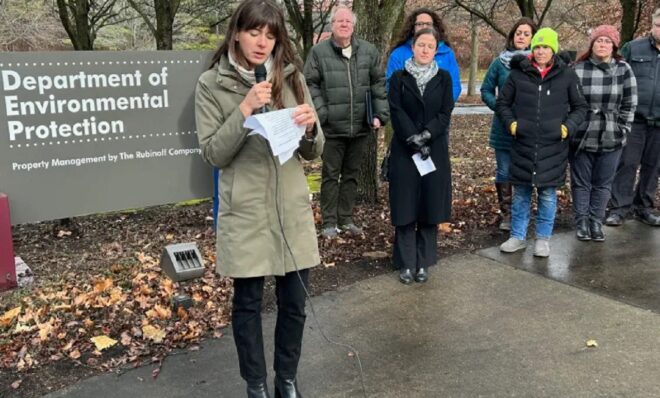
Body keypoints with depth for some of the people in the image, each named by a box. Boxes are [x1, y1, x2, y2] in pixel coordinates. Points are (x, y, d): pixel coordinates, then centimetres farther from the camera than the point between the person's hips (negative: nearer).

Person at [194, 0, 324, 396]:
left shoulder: (292, 77, 4)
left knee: (294, 302, 11)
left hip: (292, 208, 3)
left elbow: (313, 152, 6)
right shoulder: (211, 83, -4)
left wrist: (310, 127, -16)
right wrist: (245, 110, -20)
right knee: (248, 302, 10)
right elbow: (214, 154, -9)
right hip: (245, 211, -2)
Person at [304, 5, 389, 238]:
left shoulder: (369, 51, 6)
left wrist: (380, 114, -1)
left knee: (352, 174, 13)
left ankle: (346, 219, 24)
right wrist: (320, 114, -12)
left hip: (361, 126, 3)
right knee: (331, 175, 5)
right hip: (332, 127, -3)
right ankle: (329, 222, 14)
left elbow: (379, 84, 7)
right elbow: (310, 85, -3)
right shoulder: (318, 52, -3)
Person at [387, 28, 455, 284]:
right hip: (404, 152, -1)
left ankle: (424, 262, 14)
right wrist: (413, 139, -17)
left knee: (430, 206, 4)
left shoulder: (444, 78, 7)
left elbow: (445, 113, -2)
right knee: (405, 207, 0)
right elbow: (396, 112, -6)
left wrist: (425, 135, -15)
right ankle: (406, 263, 9)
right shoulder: (399, 77, 4)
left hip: (435, 151, 1)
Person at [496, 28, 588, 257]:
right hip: (523, 145, 1)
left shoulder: (567, 75, 0)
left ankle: (543, 239, 21)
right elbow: (502, 103, 10)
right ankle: (517, 237, 22)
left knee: (548, 194, 7)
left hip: (553, 146, 0)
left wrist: (567, 127, -7)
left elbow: (580, 107, 8)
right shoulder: (518, 73, 0)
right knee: (521, 193, 9)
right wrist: (511, 123, -4)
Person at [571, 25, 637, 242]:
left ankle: (596, 222, 22)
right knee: (581, 182, 9)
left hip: (611, 138, 1)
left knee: (603, 183, 10)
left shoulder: (624, 70, 0)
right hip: (581, 136, -1)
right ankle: (581, 222, 21)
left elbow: (629, 104, 3)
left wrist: (622, 130, -1)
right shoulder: (578, 69, -4)